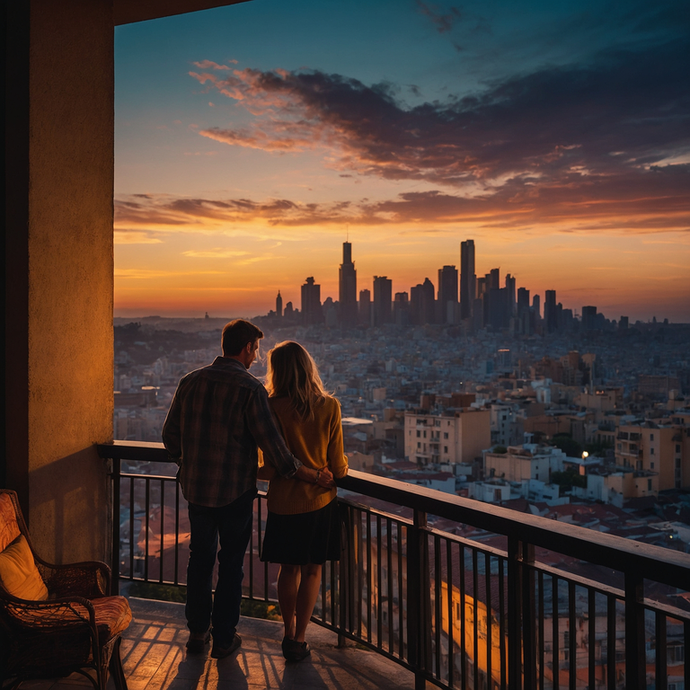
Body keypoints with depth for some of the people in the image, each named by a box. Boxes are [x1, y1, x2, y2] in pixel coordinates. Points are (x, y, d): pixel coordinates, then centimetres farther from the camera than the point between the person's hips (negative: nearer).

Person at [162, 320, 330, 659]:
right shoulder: (250, 388, -16)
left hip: (196, 487, 4)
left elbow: (170, 433, 6)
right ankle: (223, 638, 20)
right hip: (235, 491, -4)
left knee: (200, 559, 18)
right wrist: (299, 471, -4)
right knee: (231, 563, 11)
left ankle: (197, 632, 28)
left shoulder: (190, 381, 0)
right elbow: (270, 440, -17)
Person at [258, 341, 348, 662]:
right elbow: (339, 467, -5)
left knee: (289, 569, 16)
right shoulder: (330, 407, -8)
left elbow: (274, 467, -13)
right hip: (320, 501, 1)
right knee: (312, 569, 13)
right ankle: (298, 638, 16)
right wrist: (339, 467, 17)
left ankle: (289, 632, 28)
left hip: (284, 501, 0)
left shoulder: (273, 408, -13)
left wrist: (253, 472, 7)